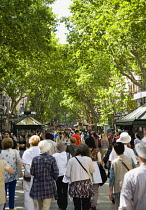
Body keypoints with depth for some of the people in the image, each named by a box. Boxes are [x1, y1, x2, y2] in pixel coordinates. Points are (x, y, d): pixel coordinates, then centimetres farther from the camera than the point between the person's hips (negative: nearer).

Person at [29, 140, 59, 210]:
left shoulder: (35, 159, -5)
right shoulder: (52, 159, -11)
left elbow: (32, 172, 0)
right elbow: (56, 173, -7)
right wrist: (54, 178, 14)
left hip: (37, 185, 3)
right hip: (48, 186, -3)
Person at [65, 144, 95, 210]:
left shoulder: (71, 160, -5)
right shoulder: (88, 159, -5)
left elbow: (67, 175, -3)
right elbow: (92, 171, 11)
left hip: (75, 186, 0)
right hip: (86, 185, 0)